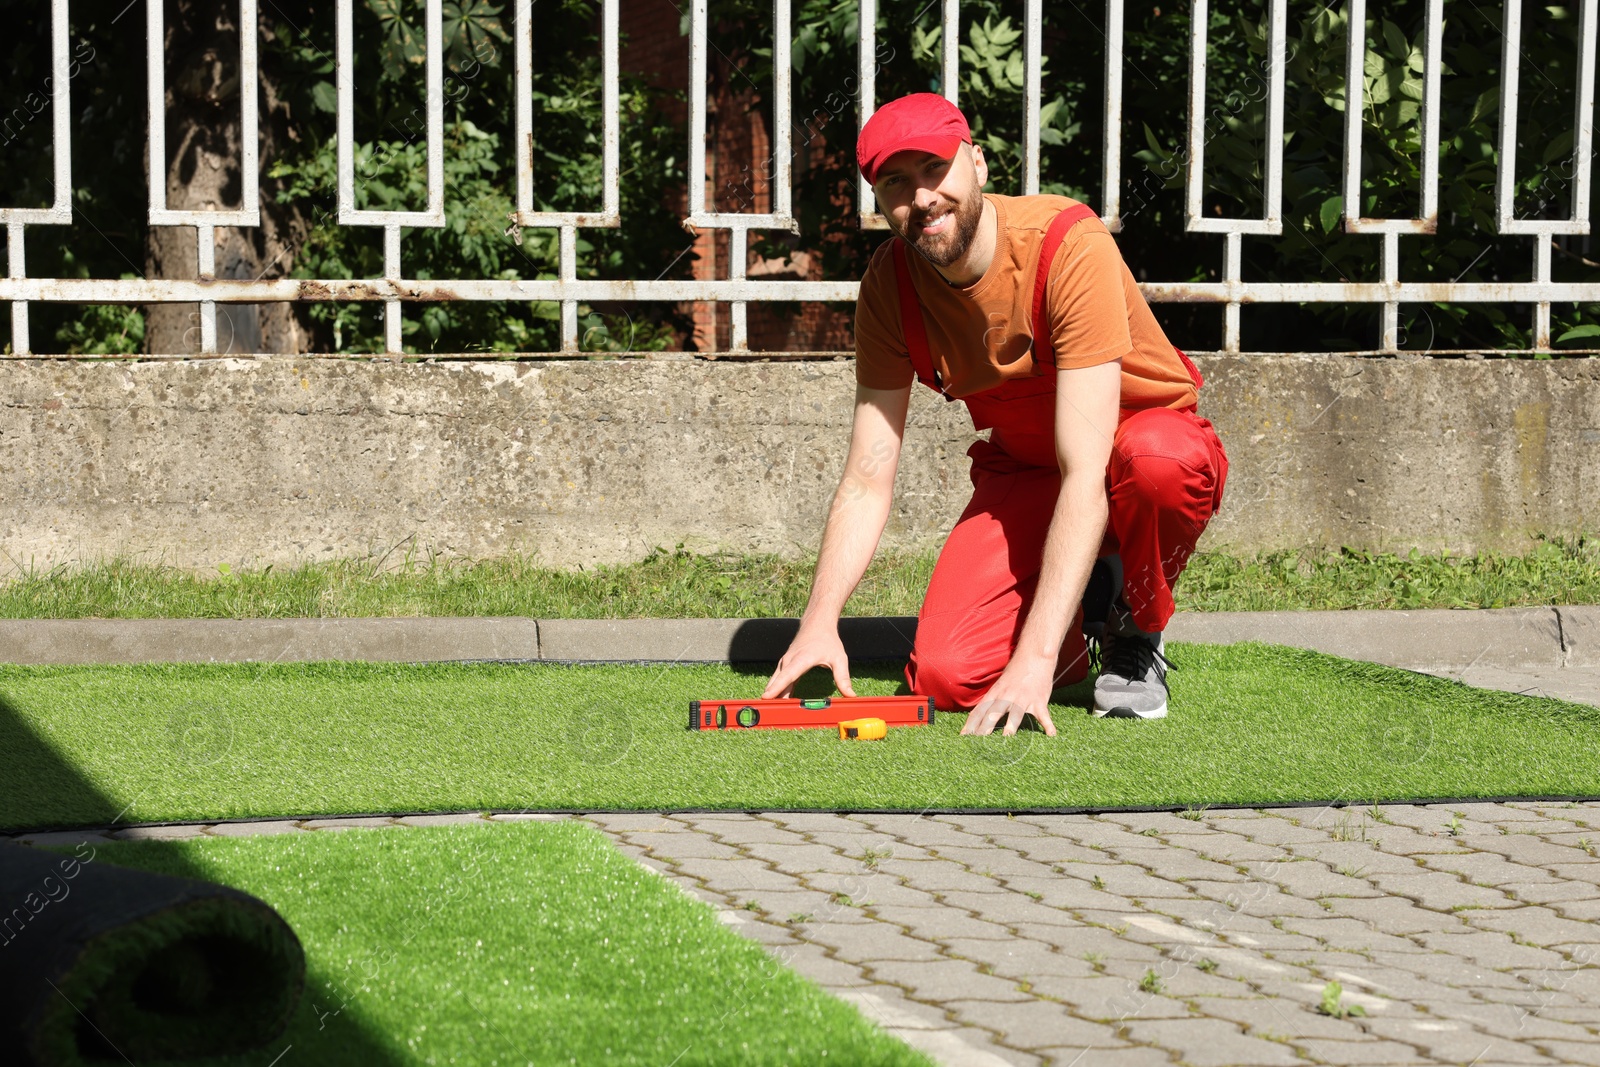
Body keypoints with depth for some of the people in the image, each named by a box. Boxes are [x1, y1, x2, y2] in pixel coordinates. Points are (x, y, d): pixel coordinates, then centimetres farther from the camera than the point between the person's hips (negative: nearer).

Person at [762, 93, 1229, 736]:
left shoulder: (1070, 246, -31)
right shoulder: (890, 281, -14)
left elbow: (1085, 473, -36)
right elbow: (867, 478, -12)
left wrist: (1035, 659, -42)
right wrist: (819, 623, -28)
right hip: (1022, 471, 4)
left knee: (1160, 457, -42)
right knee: (946, 677, -20)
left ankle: (1134, 633, -10)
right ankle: (1086, 602, 13)